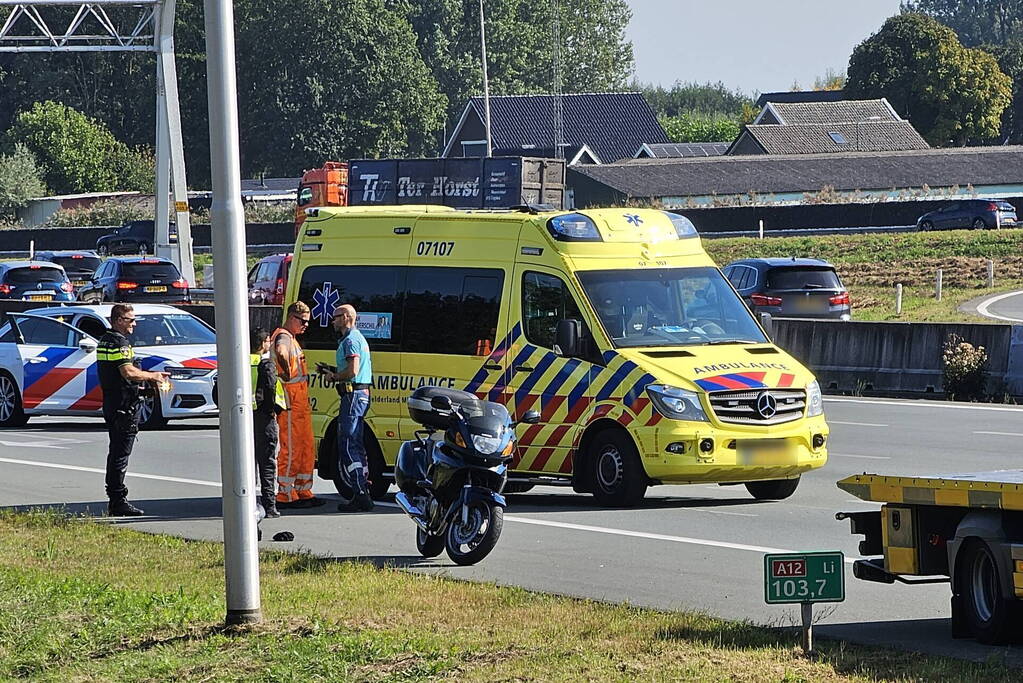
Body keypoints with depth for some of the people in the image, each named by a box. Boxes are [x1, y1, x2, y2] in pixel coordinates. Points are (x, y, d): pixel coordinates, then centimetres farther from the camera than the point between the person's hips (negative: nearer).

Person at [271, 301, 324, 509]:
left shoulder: (291, 338, 21)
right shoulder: (283, 337, -12)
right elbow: (281, 352, -37)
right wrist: (287, 373, -33)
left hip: (301, 400, 10)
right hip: (290, 400, -10)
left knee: (306, 447, 14)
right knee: (291, 448, -8)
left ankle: (303, 492, 20)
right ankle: (285, 495, -6)